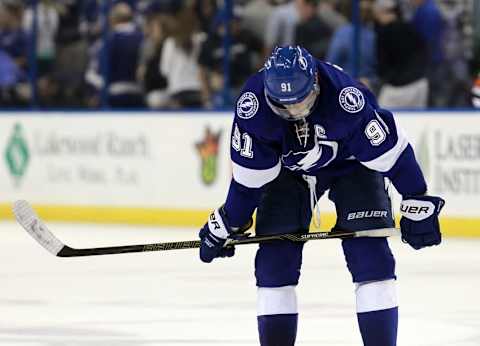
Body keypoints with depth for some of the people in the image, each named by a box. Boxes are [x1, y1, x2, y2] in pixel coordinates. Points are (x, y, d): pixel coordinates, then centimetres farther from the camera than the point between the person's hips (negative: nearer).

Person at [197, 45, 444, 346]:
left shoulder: (344, 95, -38)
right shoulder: (253, 103, -30)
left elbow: (390, 148, -26)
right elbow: (249, 172, -16)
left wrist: (417, 204, -19)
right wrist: (228, 224, -8)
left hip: (351, 162, -2)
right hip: (288, 168, 2)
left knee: (369, 249, -15)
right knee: (274, 254, -7)